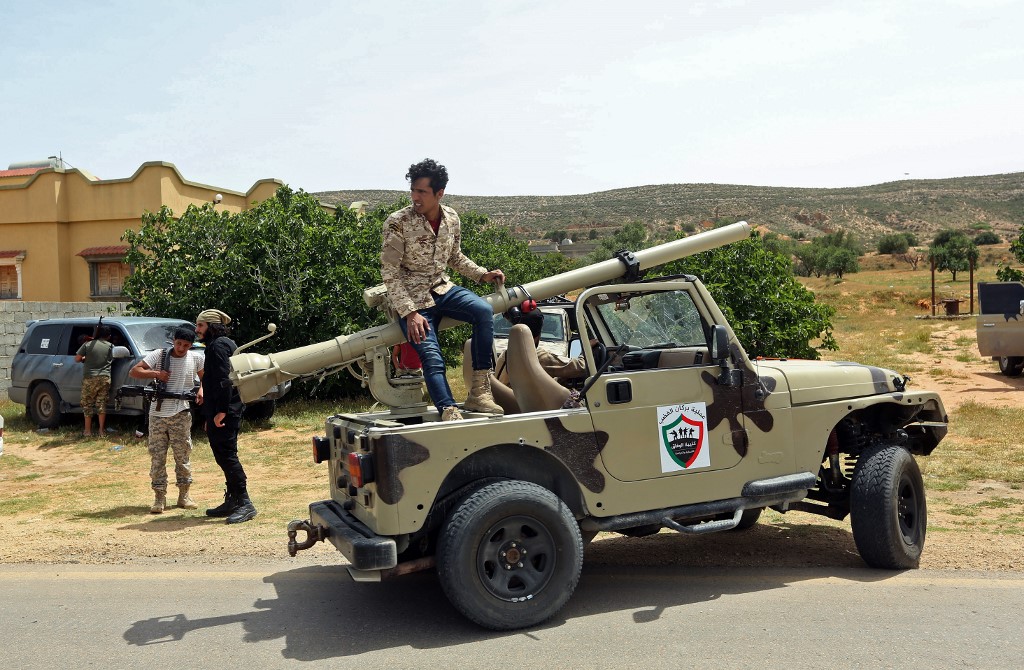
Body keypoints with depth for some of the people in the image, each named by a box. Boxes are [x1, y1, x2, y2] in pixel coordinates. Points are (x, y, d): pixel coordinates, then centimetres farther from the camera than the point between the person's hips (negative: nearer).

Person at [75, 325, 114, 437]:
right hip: (105, 378, 2)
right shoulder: (110, 346, 4)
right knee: (102, 403, 8)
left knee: (87, 404, 7)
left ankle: (88, 431, 8)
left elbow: (77, 359, 1)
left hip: (90, 378, -1)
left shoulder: (88, 344, 0)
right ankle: (102, 430, 7)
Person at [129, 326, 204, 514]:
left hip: (181, 415, 0)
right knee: (157, 456, 3)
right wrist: (155, 373, -15)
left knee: (183, 455, 4)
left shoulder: (196, 358, 2)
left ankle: (184, 495, 15)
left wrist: (201, 390, -3)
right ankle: (160, 498, 10)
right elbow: (133, 371, -1)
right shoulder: (158, 355, -1)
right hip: (157, 414, 0)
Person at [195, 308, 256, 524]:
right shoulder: (221, 344, 20)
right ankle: (232, 501, 21)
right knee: (224, 456, 14)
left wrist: (221, 411, -25)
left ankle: (244, 503, -9)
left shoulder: (218, 345, -12)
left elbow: (224, 380, -22)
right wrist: (211, 412, 23)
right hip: (225, 410, 11)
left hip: (224, 412, -11)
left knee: (227, 456, -10)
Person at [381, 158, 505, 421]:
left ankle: (479, 392, -19)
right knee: (432, 357, -22)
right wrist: (410, 313, -21)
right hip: (412, 299, -4)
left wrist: (482, 274, 4)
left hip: (442, 288, 4)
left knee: (483, 310, -24)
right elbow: (389, 272, -13)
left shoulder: (451, 218, 2)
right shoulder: (398, 223, -14)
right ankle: (450, 413, -24)